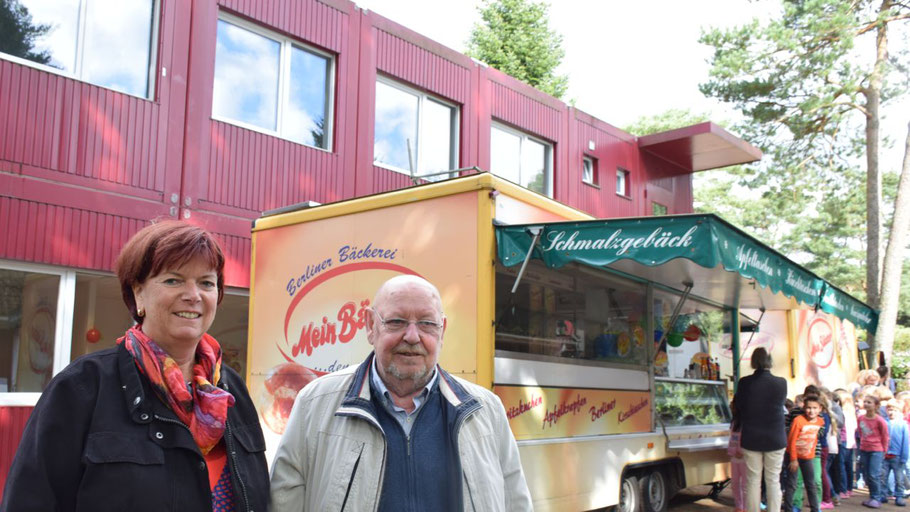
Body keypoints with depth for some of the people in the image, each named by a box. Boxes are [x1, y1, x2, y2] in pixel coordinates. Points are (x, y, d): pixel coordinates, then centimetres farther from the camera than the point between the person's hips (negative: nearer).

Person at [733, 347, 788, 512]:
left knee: (752, 481, 7)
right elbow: (781, 405, 6)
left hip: (751, 439, 0)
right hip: (775, 439, 0)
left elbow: (738, 406, 0)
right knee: (773, 481, 9)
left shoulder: (744, 382, -11)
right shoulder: (781, 383, -9)